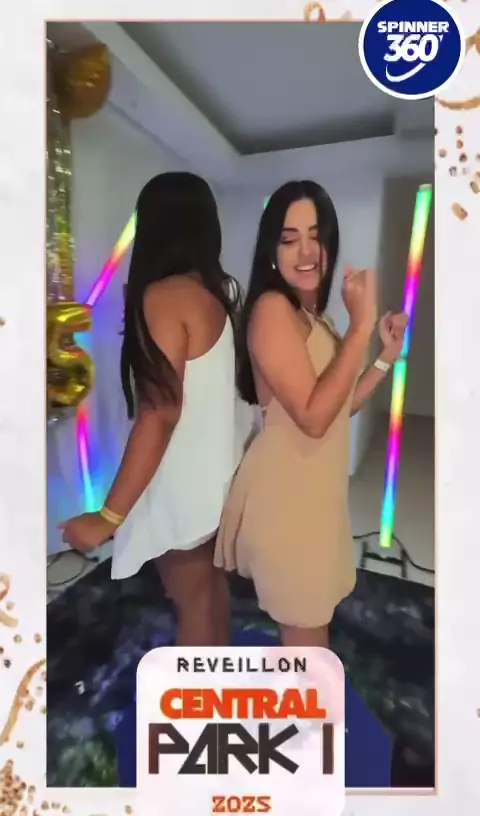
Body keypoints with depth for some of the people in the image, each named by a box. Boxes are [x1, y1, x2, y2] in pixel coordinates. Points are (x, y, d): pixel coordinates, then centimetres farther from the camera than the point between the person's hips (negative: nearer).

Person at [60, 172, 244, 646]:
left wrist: (108, 516, -24)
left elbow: (160, 414, -27)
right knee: (211, 581, 25)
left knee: (190, 601, 11)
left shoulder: (165, 295, -22)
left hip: (183, 483, -9)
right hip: (216, 470, 9)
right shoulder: (217, 289, 4)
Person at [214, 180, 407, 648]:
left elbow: (338, 408, 14)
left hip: (316, 491, 9)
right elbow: (313, 417, -26)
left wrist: (387, 357, 5)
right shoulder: (272, 307, -18)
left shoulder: (313, 317, 12)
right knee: (307, 635, 9)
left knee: (311, 621, 26)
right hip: (284, 495, -9)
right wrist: (360, 327, -23)